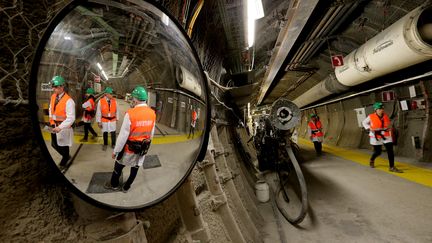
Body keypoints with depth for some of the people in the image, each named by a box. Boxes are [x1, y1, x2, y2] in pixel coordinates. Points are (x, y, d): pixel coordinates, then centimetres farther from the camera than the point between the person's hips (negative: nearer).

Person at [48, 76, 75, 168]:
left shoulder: (68, 101, -23)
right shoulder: (53, 96, 1)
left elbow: (71, 118, -25)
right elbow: (50, 109, 17)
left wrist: (60, 127, -30)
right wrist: (51, 120, 9)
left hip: (64, 127, -7)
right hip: (54, 125, 7)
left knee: (63, 145, 10)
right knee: (54, 144, 19)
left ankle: (64, 161, 34)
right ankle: (66, 156, 43)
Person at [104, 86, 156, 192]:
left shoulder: (130, 113, -24)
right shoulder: (152, 113, -8)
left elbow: (123, 135, -18)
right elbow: (151, 133, 3)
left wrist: (116, 150, -6)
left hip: (130, 147, -4)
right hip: (143, 148, 4)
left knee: (118, 166, 21)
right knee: (135, 168, 21)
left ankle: (114, 184, 43)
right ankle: (126, 187, 40)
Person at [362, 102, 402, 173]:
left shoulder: (385, 116, 2)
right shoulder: (371, 117, -10)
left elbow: (388, 124, 21)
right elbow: (364, 122, 5)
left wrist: (388, 128, 3)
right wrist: (369, 128, -10)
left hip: (386, 136, 3)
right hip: (376, 137, -3)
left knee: (390, 150, -5)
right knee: (378, 152, 6)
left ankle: (391, 167, 3)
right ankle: (372, 160, 38)